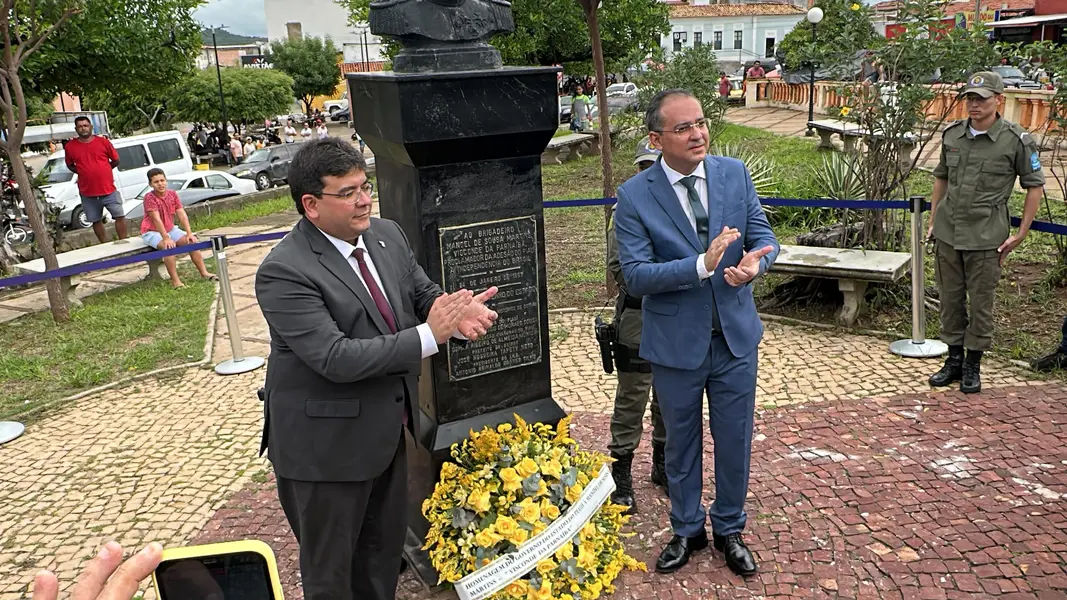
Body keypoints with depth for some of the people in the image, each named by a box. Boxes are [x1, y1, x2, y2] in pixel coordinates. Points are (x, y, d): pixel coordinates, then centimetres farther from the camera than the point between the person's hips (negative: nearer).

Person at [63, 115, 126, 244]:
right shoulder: (70, 146, 0)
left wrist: (102, 170, 5)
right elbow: (70, 165, 13)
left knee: (120, 216, 0)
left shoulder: (103, 142, -2)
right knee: (96, 221, 10)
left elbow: (116, 161, 7)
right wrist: (83, 172, -1)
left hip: (109, 189, -1)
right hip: (87, 193, 1)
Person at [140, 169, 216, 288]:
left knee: (192, 242, -9)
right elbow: (157, 219, -27)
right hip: (152, 232, -6)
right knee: (169, 246, -33)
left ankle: (204, 272, -1)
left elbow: (182, 214, -7)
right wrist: (166, 238, -35)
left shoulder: (172, 194, -3)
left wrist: (189, 233, -16)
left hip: (170, 229, 6)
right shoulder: (149, 197, -20)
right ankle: (175, 280, -30)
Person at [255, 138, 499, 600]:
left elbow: (423, 294, 5)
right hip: (327, 444, -7)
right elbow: (336, 358, -30)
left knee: (385, 547, 26)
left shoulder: (387, 235, -1)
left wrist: (457, 310, -19)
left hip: (387, 428, 7)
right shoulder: (284, 272, -24)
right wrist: (429, 335, -30)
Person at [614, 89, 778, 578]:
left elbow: (763, 235, -1)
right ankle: (687, 530, 40)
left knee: (734, 441, 15)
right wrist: (702, 265, -31)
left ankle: (729, 529, 39)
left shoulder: (735, 174, -3)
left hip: (735, 335, 2)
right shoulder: (635, 196, -14)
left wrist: (754, 263, -25)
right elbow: (635, 275, -19)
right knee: (681, 443, 17)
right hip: (675, 343, -2)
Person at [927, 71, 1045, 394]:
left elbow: (1035, 186, -2)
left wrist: (1020, 234, -5)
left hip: (985, 237, -4)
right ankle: (954, 360, 26)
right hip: (947, 233, 4)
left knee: (981, 303, 4)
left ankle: (973, 366, 18)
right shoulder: (951, 134, 5)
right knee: (950, 299, 12)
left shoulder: (1016, 140, -8)